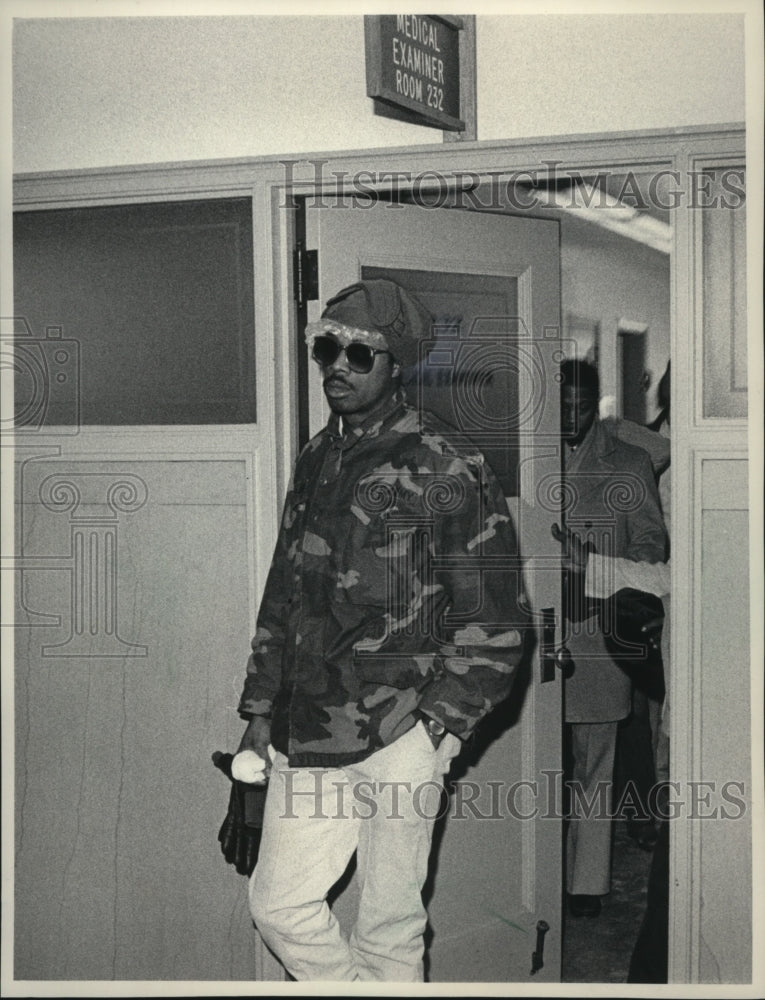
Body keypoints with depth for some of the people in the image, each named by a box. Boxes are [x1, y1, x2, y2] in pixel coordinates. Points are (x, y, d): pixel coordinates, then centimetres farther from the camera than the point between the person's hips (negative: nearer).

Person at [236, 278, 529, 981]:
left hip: (398, 737, -6)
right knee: (279, 904, 7)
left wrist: (437, 726, -13)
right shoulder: (316, 461, 13)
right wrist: (260, 711, 15)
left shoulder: (448, 469, -7)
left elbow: (494, 623, -7)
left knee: (388, 926, 6)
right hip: (306, 736, 6)